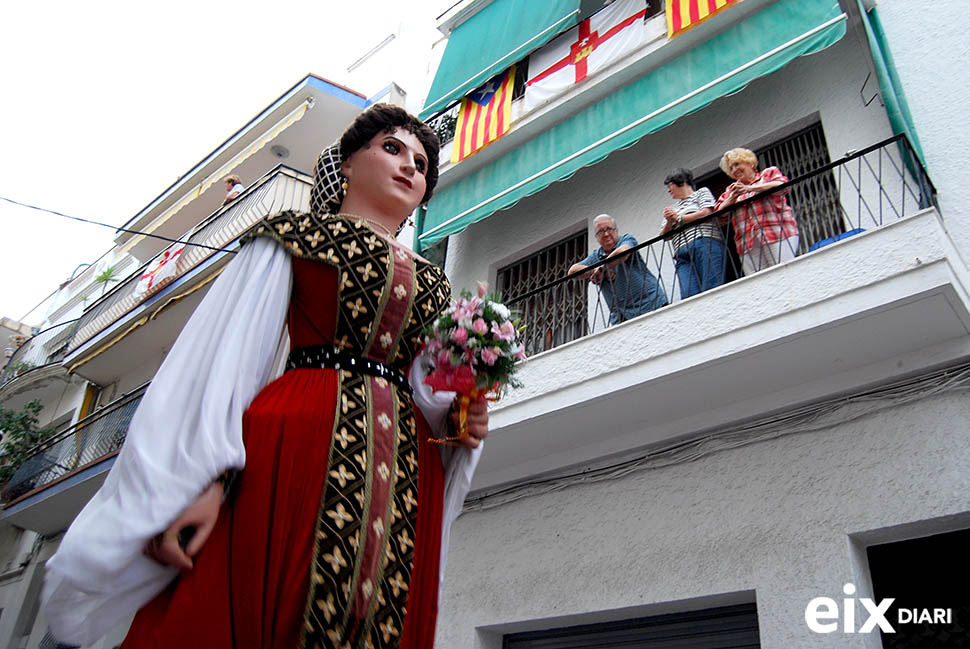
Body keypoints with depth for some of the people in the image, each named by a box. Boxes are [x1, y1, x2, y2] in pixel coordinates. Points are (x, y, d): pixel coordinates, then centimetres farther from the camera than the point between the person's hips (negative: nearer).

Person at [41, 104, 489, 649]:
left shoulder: (431, 282, 24)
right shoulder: (297, 237, 11)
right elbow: (229, 355, -1)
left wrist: (459, 420, -1)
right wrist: (205, 473, -15)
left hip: (405, 473, 5)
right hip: (296, 442, -4)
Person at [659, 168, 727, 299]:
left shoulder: (701, 192, 20)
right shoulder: (673, 208, 34)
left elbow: (706, 213, 0)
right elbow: (664, 235, 24)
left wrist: (678, 218, 7)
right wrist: (669, 222, 4)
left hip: (705, 244, -4)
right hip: (682, 254, 4)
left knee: (711, 289, -21)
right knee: (688, 295, -18)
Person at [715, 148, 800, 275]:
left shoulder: (769, 172, 17)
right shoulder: (731, 189, 27)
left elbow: (782, 186, -5)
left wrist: (750, 188, -8)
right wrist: (733, 197, -2)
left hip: (778, 234, -3)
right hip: (748, 245, 3)